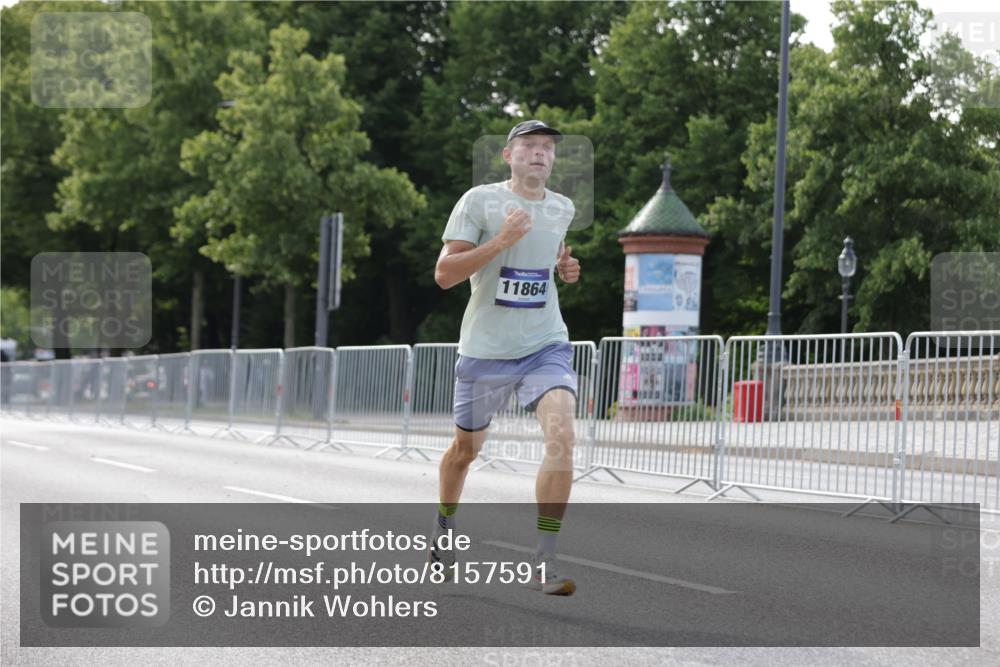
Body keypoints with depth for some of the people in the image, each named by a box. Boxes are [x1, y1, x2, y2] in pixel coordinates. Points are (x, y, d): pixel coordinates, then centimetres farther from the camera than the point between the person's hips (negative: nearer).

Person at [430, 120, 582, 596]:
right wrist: (502, 240, -23)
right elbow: (444, 275, -14)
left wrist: (565, 269, 6)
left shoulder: (563, 209, 7)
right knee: (466, 448, 14)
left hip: (546, 347, 2)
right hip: (484, 351, -2)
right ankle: (444, 525, 46)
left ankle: (544, 564, -19)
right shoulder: (479, 201, -7)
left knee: (562, 435, -22)